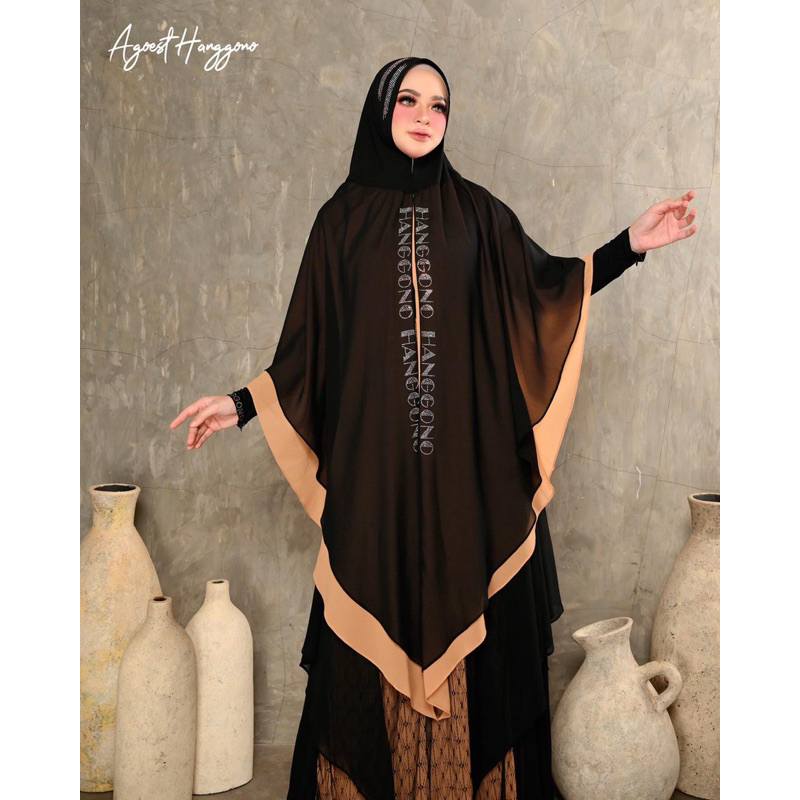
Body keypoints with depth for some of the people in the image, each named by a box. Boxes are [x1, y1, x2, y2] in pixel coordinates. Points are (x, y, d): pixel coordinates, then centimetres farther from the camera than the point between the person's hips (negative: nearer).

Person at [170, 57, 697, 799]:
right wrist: (244, 402, -2)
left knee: (469, 615, 5)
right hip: (376, 463, 0)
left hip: (468, 461, 1)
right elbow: (310, 340, 7)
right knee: (380, 619, 5)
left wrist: (630, 243, -5)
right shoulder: (344, 216, 7)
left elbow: (544, 287, 6)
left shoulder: (474, 209, 8)